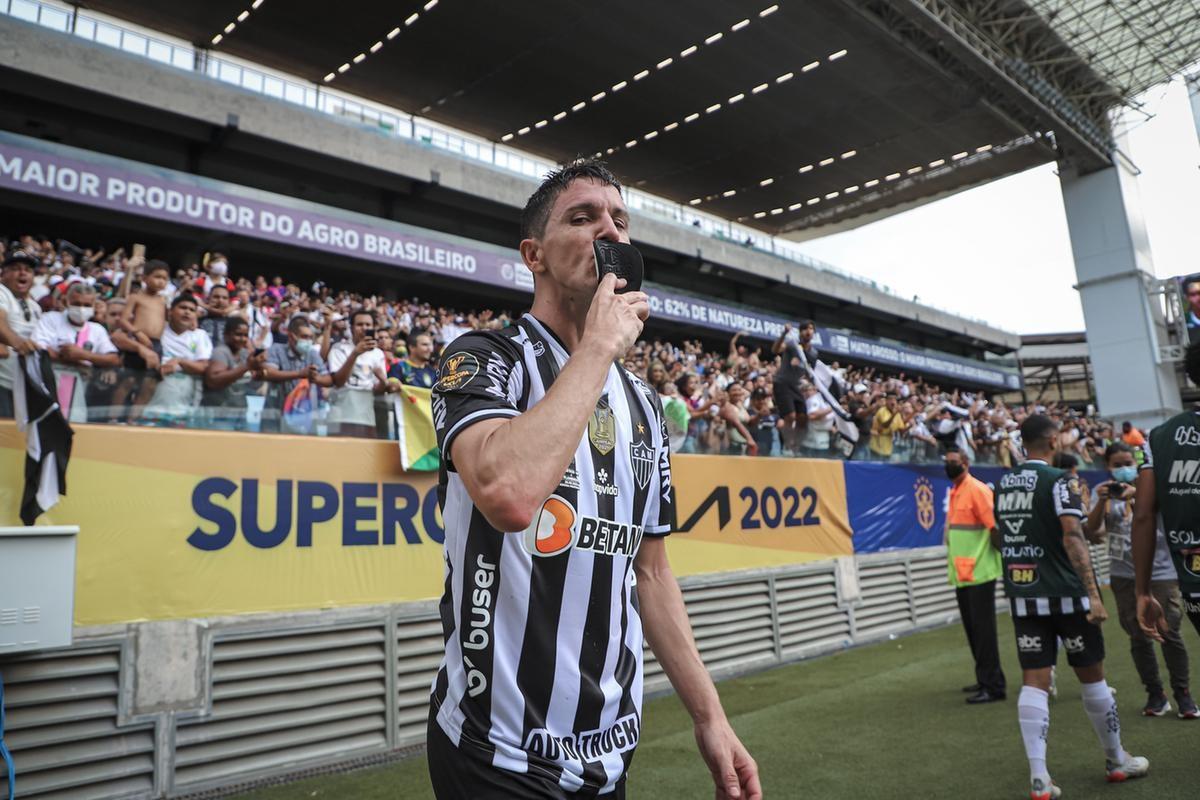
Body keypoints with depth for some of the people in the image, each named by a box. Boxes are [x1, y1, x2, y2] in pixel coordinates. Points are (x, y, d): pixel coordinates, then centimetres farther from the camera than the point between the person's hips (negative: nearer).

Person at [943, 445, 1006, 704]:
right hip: (962, 574, 8)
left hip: (979, 573, -8)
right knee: (973, 630, 15)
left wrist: (1001, 559, -10)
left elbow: (996, 527, -15)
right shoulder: (953, 492, 15)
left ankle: (993, 686, 3)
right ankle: (984, 680, 26)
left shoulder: (977, 489, -12)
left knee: (983, 630, -4)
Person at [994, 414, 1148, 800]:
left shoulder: (1003, 484, 8)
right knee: (1092, 676, 13)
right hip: (1064, 595, -4)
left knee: (1034, 682, 2)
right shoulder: (1059, 481, -11)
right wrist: (1093, 593, -21)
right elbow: (1073, 538, -20)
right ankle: (1116, 761, 31)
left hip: (1022, 597, 5)